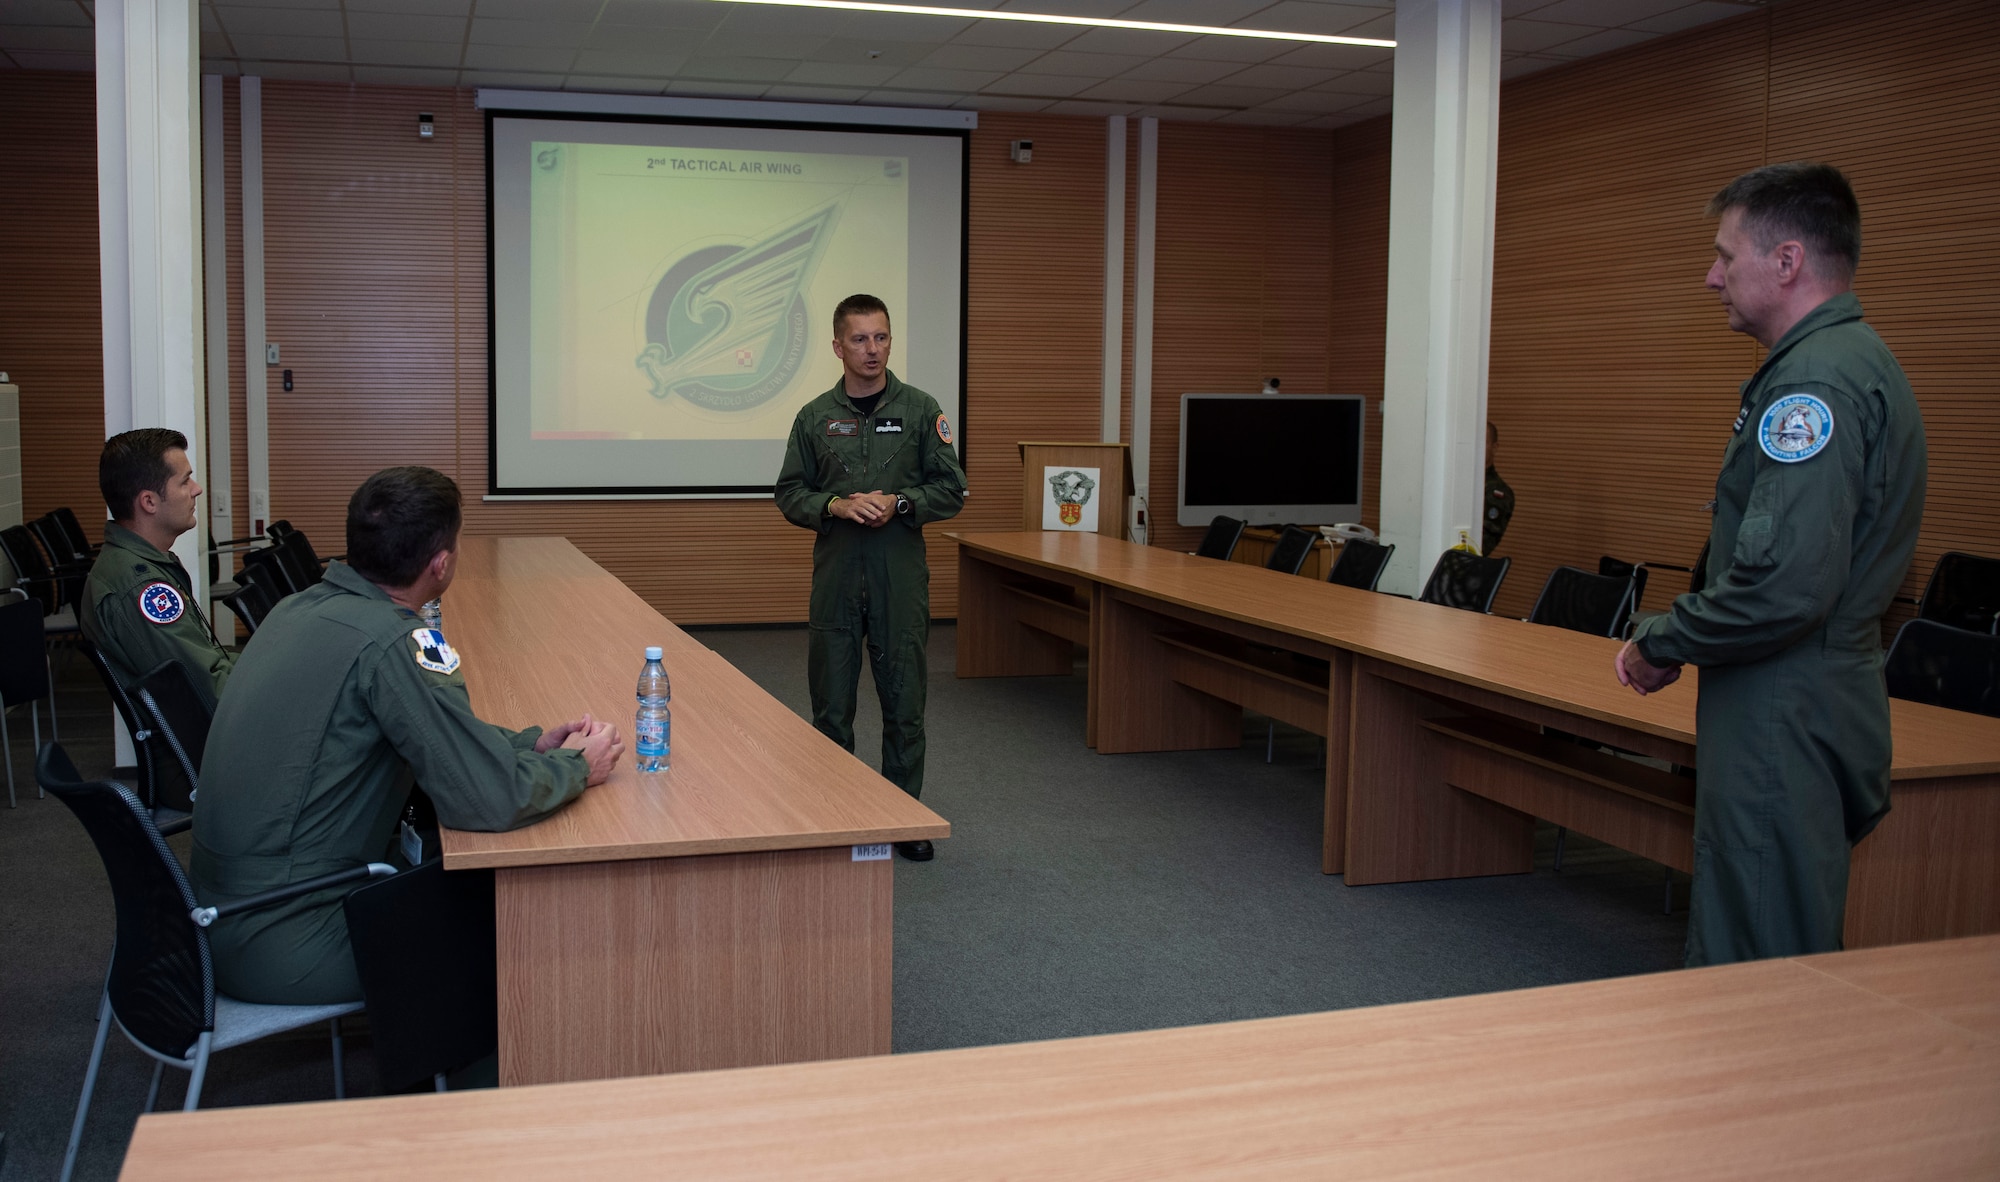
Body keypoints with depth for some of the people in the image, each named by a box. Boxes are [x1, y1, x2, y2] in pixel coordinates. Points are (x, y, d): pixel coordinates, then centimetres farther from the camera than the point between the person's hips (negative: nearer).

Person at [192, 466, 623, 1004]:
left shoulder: (304, 606, 5)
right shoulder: (391, 642, -23)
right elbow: (495, 798, -25)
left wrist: (532, 743, 11)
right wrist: (577, 768, -6)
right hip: (281, 948, -8)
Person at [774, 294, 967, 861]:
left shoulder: (920, 410, 4)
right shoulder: (815, 417, 7)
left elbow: (952, 490, 3)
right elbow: (790, 494, 8)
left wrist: (898, 504, -12)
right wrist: (836, 505, -11)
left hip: (901, 574, -1)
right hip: (836, 570, 1)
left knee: (904, 702, 3)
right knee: (830, 703, 5)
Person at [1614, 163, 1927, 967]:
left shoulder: (1816, 379, -19)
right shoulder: (1853, 361, 16)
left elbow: (1784, 586, -28)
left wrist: (1660, 646, -13)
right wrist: (1679, 641, 10)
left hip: (1784, 720, -11)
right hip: (1819, 705, 11)